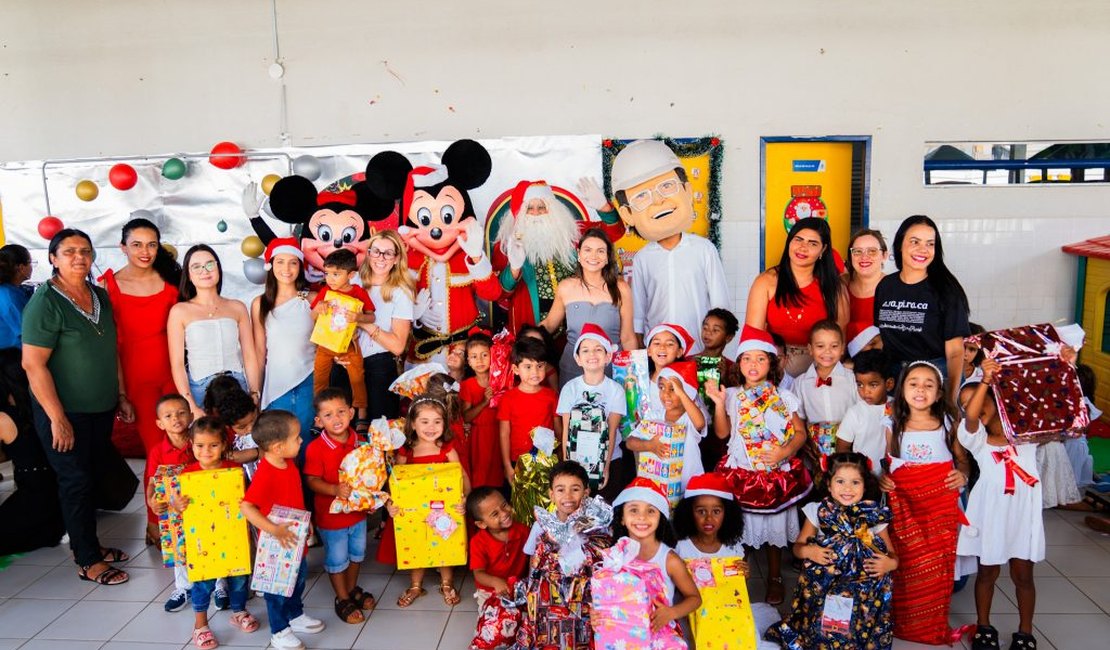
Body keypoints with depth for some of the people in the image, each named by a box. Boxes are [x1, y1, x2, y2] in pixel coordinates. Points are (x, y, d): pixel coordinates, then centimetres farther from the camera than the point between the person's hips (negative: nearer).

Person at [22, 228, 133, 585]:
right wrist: (57, 419, -20)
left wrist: (121, 396, 14)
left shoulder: (100, 296, 6)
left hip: (102, 409, 7)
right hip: (66, 412, -7)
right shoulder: (45, 303, -16)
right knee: (76, 481, 2)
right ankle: (88, 562, 14)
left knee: (92, 477, 16)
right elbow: (33, 364, -19)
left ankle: (87, 543, 32)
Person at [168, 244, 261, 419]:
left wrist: (255, 396, -1)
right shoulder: (180, 311, 2)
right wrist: (192, 408, -11)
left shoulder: (237, 308, 9)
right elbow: (177, 364, -2)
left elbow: (250, 357, 8)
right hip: (200, 391, -2)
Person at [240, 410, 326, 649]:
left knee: (299, 577, 25)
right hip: (276, 542, -8)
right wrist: (274, 530, -34)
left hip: (295, 538, 8)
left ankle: (296, 616, 47)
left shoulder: (289, 464, -3)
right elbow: (246, 507, -34)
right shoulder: (265, 475, -30)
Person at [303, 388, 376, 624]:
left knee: (357, 553, 22)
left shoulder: (360, 442, -5)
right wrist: (335, 490, -35)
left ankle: (352, 589, 45)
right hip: (330, 515, -5)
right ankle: (343, 599, 30)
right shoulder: (316, 448, -20)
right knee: (337, 558, 11)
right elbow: (312, 480, -20)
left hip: (358, 510, 5)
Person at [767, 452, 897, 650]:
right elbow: (798, 546, 6)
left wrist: (891, 563, -15)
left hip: (863, 591, 0)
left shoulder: (875, 516, -1)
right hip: (822, 587, 0)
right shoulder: (818, 511, -1)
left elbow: (892, 554, 7)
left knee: (857, 633, -19)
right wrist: (807, 551, -16)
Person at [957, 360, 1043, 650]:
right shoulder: (975, 436, -2)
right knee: (988, 572, 11)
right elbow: (971, 416, -24)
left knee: (1023, 575, 10)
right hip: (991, 510, -1)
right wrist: (986, 379, -37)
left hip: (1024, 509, 1)